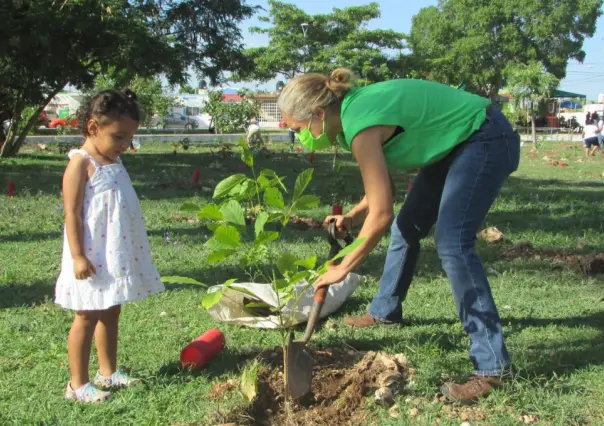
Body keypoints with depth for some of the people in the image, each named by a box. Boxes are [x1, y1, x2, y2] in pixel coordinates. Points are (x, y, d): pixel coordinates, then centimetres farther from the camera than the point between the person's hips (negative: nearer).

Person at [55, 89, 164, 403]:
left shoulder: (113, 161, 11)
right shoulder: (81, 163, -15)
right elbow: (72, 214, -17)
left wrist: (132, 252, 20)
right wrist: (78, 256, -22)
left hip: (117, 253, 8)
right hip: (93, 257, -8)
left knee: (111, 313, 16)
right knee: (87, 317, 0)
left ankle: (108, 371, 29)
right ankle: (78, 384, 10)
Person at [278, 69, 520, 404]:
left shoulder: (360, 125, -27)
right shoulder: (354, 108, 1)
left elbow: (381, 213, -26)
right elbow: (381, 191, 12)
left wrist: (343, 268, -17)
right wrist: (353, 217, -2)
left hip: (486, 140, -10)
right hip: (456, 144, 10)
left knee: (452, 243, -20)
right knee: (406, 227, 17)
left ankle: (491, 365, -16)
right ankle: (385, 312, 38)